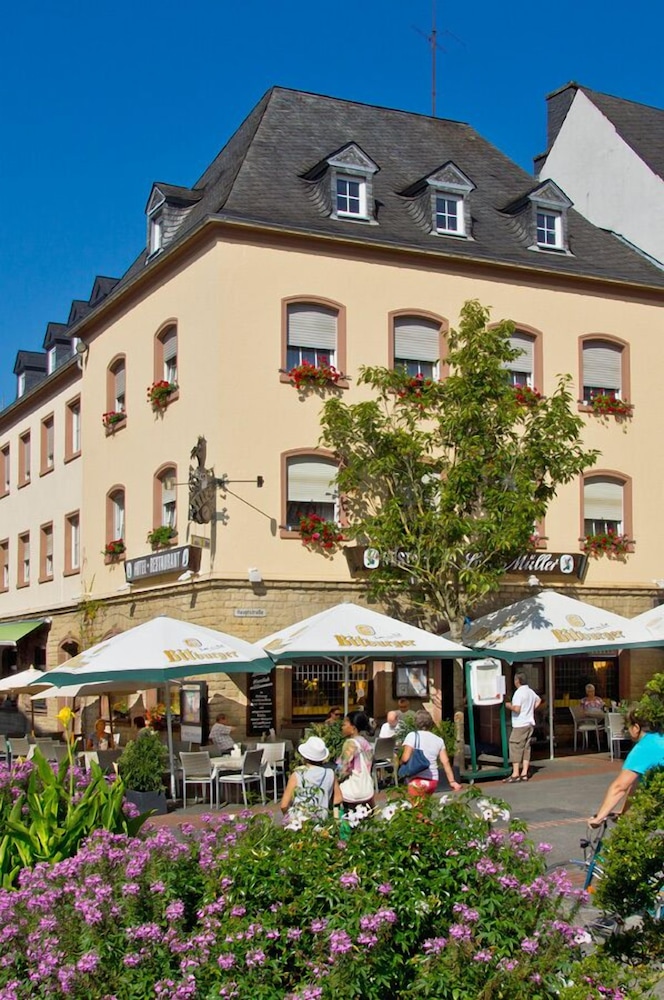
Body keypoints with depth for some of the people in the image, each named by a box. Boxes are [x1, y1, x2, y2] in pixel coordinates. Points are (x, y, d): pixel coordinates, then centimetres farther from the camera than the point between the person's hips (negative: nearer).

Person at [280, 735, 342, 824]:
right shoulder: (330, 774, 2)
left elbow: (284, 805, -6)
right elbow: (338, 799, 12)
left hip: (297, 820, -4)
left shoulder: (297, 775, -7)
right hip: (321, 822, 4)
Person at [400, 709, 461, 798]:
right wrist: (452, 781, 6)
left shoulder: (412, 736, -3)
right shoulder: (439, 740, 11)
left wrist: (401, 761, 10)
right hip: (433, 780, 5)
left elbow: (405, 758, -12)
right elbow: (445, 762, 5)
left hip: (418, 779, -5)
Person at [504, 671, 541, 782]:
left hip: (520, 725, -9)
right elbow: (539, 700, 31)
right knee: (526, 748, 9)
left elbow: (516, 709, -23)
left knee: (516, 748, -4)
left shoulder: (519, 692, -16)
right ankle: (524, 773, 9)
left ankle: (515, 774, -5)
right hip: (530, 723, 9)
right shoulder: (530, 691, 12)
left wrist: (508, 706, -5)